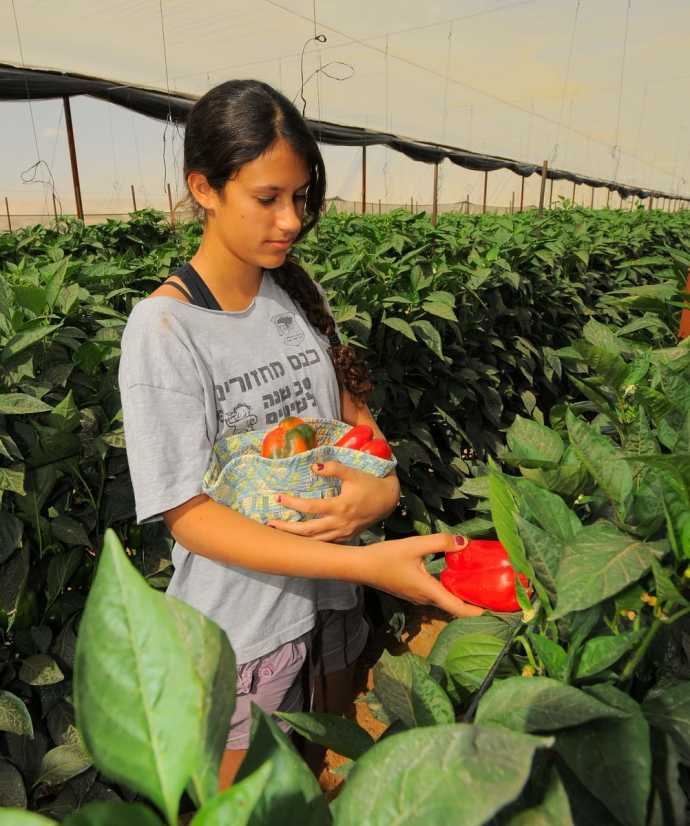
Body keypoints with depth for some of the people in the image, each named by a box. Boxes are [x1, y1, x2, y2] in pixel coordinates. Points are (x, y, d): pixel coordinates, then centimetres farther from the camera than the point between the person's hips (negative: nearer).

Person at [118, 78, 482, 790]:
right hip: (241, 618, -5)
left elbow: (351, 404, 6)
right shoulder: (164, 328, -21)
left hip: (332, 589, 5)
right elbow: (187, 514, -23)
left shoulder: (299, 292, -3)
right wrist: (368, 563, -31)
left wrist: (384, 487, -17)